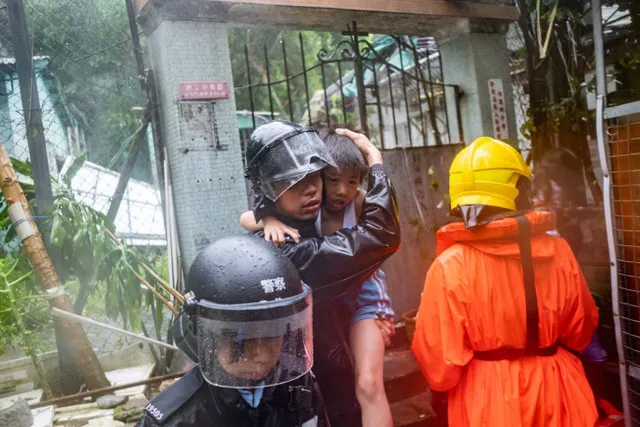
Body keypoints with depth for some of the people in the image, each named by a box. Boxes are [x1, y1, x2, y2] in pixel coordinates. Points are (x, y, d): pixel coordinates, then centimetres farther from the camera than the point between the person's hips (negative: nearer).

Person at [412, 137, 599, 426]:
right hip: (556, 392, 3)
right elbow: (581, 330, 5)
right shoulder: (558, 251, -11)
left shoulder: (450, 265, -21)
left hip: (488, 399, -2)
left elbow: (438, 362, -15)